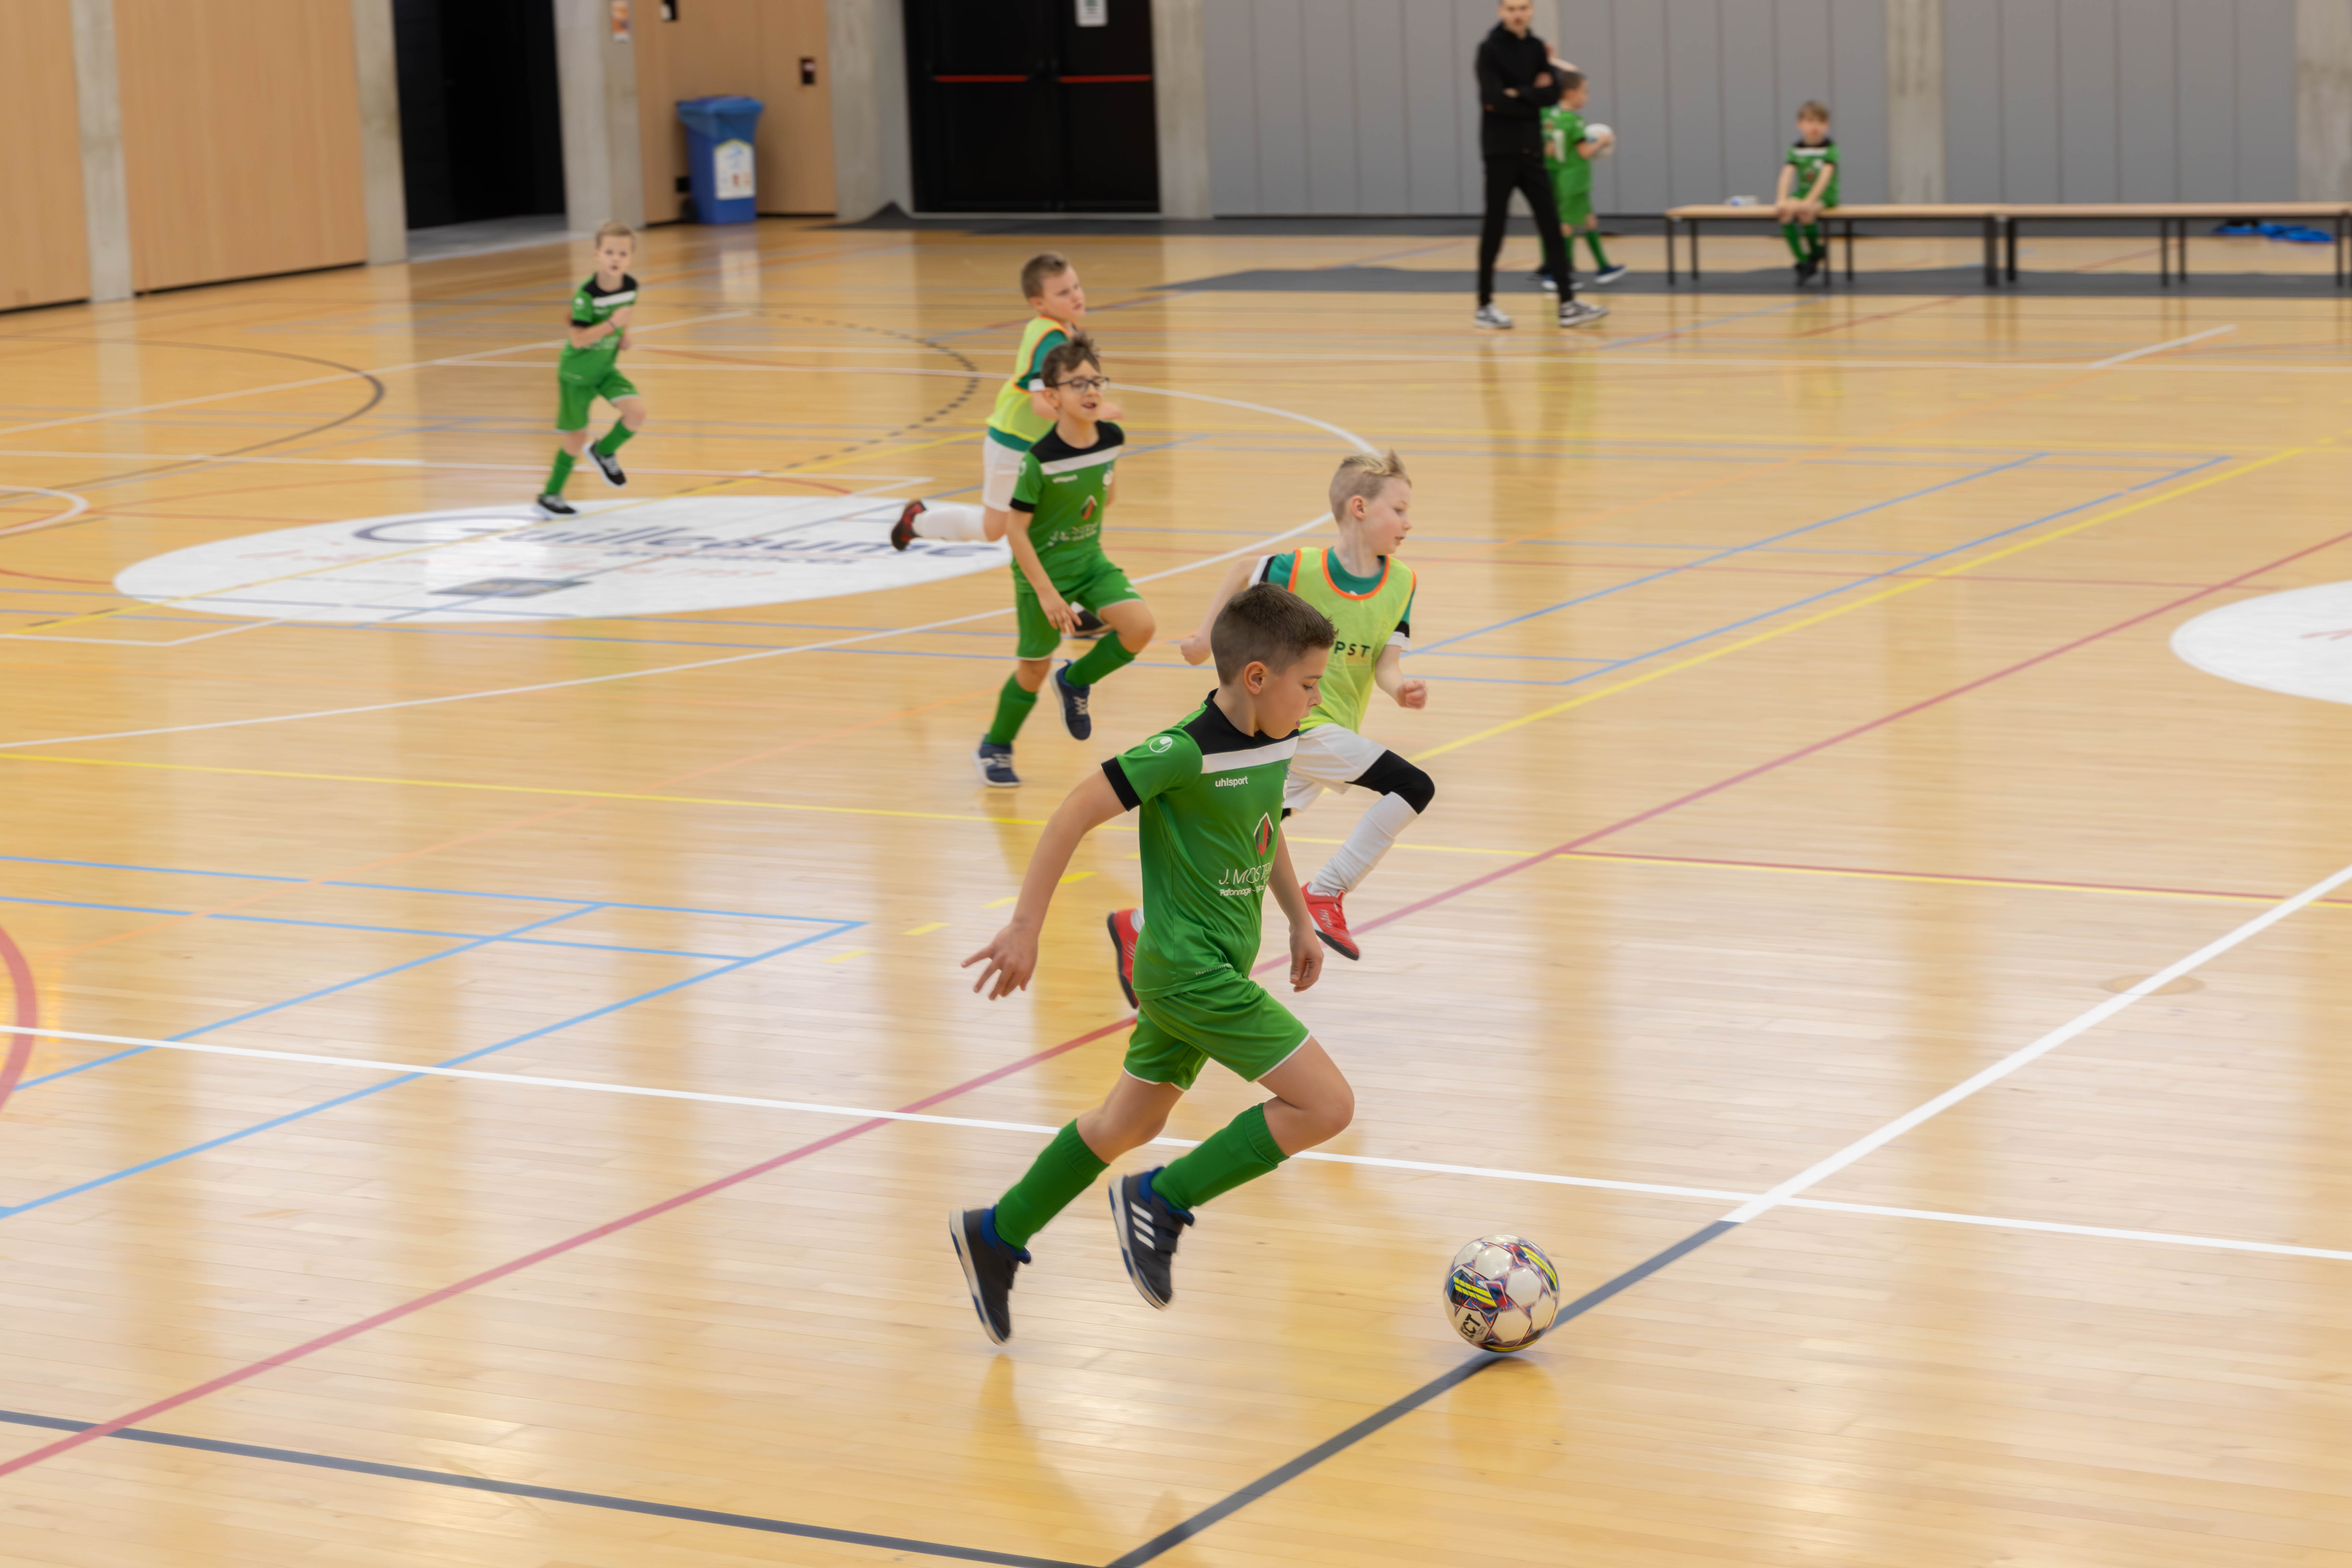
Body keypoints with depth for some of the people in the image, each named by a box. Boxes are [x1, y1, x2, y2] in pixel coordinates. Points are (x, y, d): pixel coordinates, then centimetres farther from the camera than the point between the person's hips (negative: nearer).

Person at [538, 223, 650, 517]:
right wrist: (612, 325, -35)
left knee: (637, 413, -17)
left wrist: (624, 332, 0)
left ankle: (605, 451, 14)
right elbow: (578, 339, -28)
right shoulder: (586, 295, -28)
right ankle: (550, 496, 22)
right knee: (576, 439, 1)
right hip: (576, 371, -5)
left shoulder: (630, 286, -10)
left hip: (606, 368, 5)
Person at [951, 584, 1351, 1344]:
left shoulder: (1274, 744, 3)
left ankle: (997, 1235, 31)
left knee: (1130, 1123, 18)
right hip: (1189, 972, -9)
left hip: (1217, 966, 9)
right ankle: (1160, 1202, -1)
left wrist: (1300, 920, 24)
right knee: (1327, 1104, -11)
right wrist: (1025, 927, -20)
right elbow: (1076, 814, -21)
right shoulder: (1188, 751, -23)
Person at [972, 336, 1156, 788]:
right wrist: (1046, 592, -20)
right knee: (1034, 666, 5)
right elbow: (1016, 530, -20)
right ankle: (994, 749, 30)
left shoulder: (1112, 438, -9)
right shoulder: (1040, 461, -25)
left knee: (1140, 626, -16)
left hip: (1090, 560, 5)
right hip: (1043, 568, -5)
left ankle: (1076, 682, 12)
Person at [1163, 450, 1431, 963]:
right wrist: (1206, 636, 9)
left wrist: (1400, 689, -23)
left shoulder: (1401, 583, 1)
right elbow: (1243, 572, 7)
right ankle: (1326, 894, -9)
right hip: (1297, 726, -6)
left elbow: (1386, 663, -2)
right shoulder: (1299, 570, -12)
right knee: (1414, 787, -17)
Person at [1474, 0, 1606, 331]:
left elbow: (1552, 94, -1)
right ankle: (1485, 306, 10)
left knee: (1551, 225, 0)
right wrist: (1533, 94, -11)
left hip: (1530, 151, 5)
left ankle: (1568, 304, -1)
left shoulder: (1536, 49, 9)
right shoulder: (1490, 50, -7)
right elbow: (1495, 100, -19)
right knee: (1495, 228, 0)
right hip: (1500, 151, -5)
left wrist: (1518, 95, -13)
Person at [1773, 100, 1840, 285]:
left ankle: (1818, 253, -9)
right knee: (1786, 212, -29)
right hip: (1802, 193, 4)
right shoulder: (1796, 149, 6)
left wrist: (1809, 202, -30)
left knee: (1805, 212, -36)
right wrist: (1782, 200, -23)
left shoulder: (1830, 149, -6)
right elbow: (1787, 175, -7)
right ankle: (1803, 264, -21)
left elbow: (1826, 177, -20)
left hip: (1825, 196, -4)